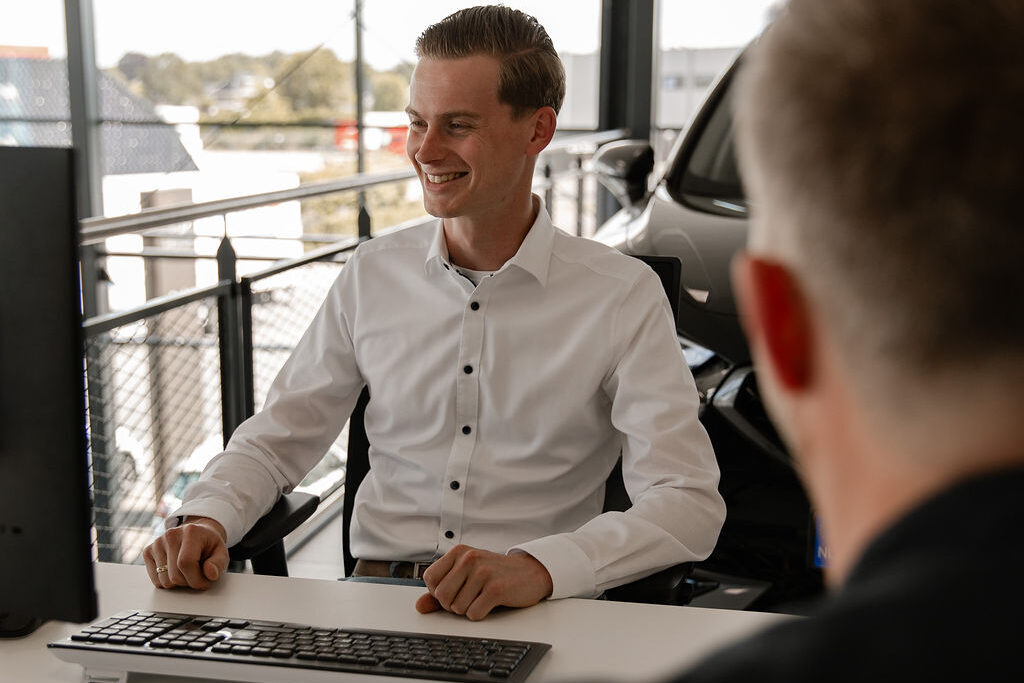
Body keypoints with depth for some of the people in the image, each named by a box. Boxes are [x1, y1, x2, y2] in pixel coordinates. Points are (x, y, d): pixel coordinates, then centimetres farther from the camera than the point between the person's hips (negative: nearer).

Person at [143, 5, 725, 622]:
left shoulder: (623, 295, -2)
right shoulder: (374, 274, 10)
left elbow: (691, 502, -11)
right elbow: (276, 441, 16)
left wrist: (538, 566, -28)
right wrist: (206, 518, -6)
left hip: (541, 612, -2)